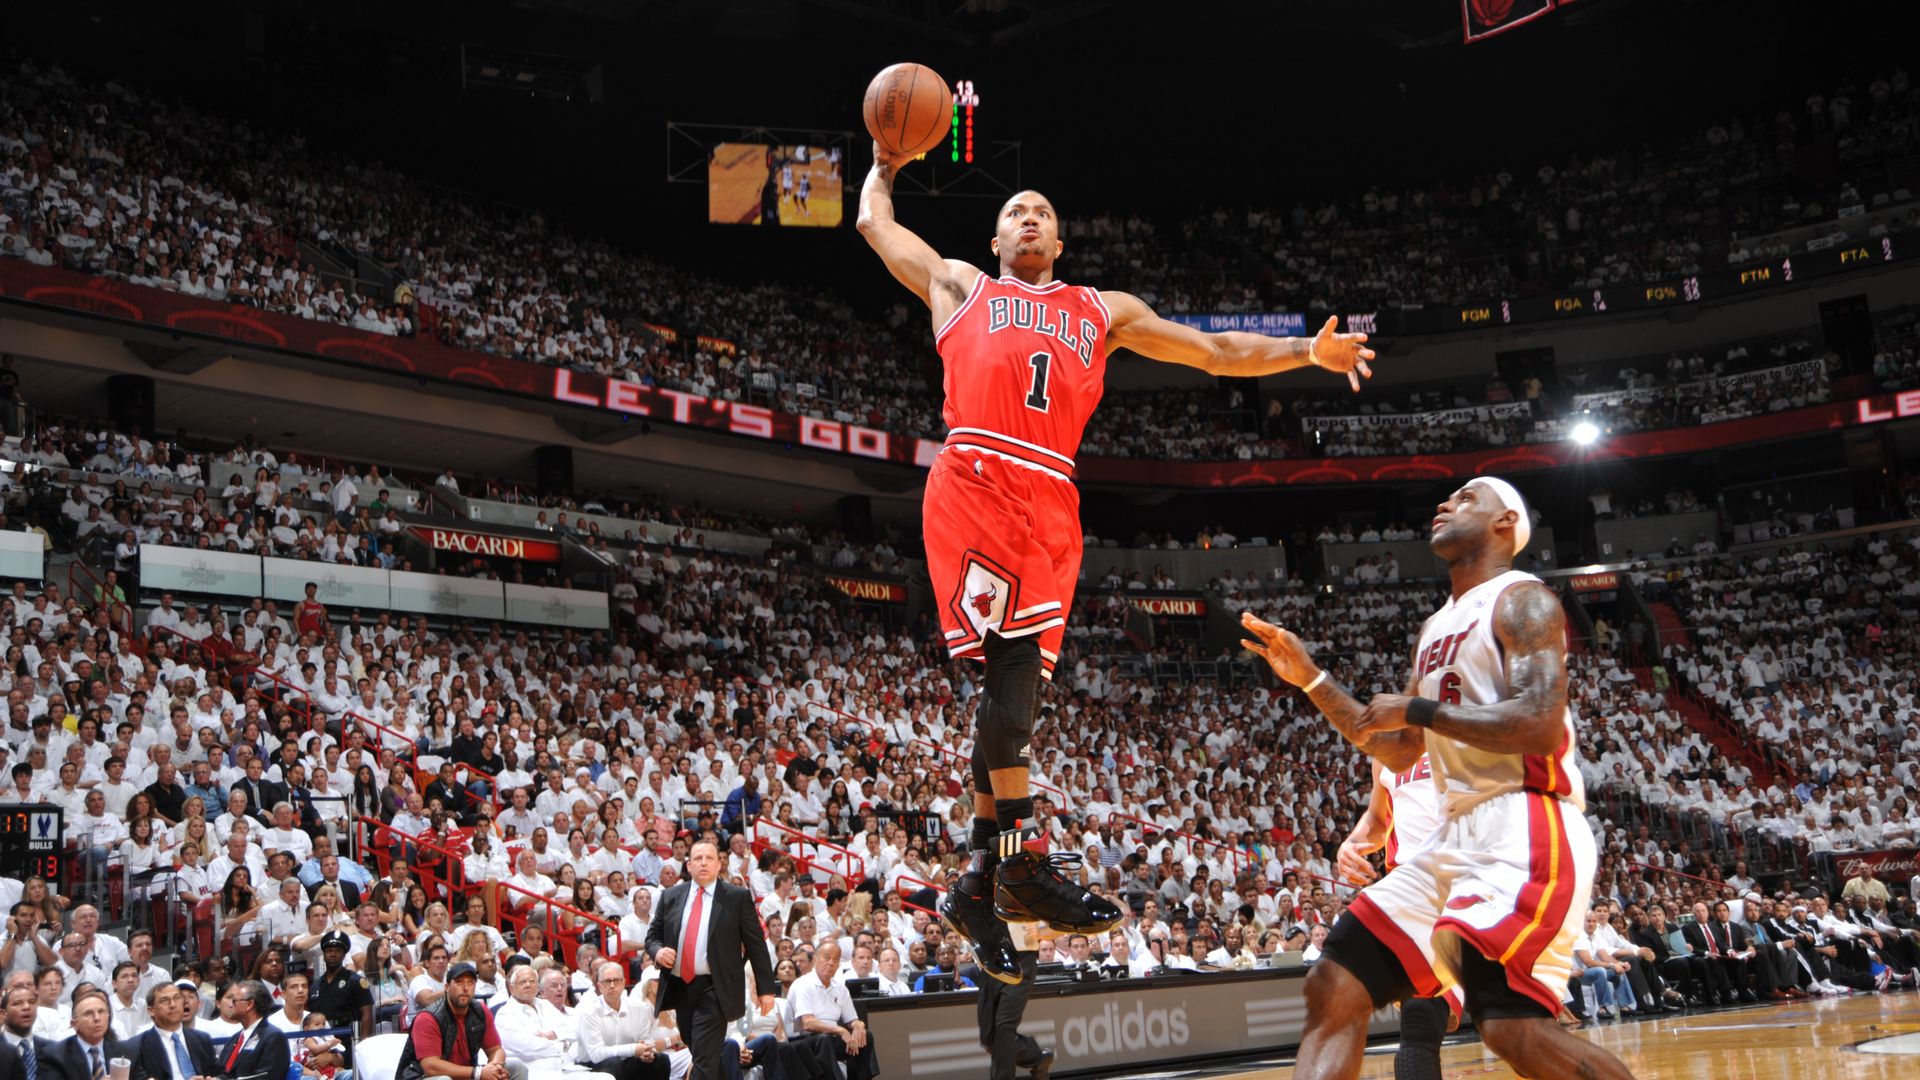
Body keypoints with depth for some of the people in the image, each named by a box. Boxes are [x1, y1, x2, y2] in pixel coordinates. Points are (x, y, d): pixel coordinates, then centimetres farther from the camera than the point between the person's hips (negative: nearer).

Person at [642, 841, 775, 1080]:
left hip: (715, 989, -5)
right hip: (678, 986, 5)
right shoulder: (670, 897, 9)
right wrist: (657, 951, -9)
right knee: (699, 1054, 13)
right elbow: (653, 935, 16)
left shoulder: (738, 897, -1)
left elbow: (756, 945, 0)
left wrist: (765, 989, -3)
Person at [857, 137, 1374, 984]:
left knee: (1017, 679, -3)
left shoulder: (1104, 310, 30)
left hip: (1050, 506, 3)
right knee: (1010, 666, -20)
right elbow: (875, 221, 32)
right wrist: (884, 162, 46)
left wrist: (1309, 352, 20)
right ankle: (1023, 861, -19)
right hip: (974, 485, -3)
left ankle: (979, 883, 2)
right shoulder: (960, 285, 25)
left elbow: (1218, 352, 29)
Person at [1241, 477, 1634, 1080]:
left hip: (1526, 829, -9)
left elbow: (1541, 727, -20)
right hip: (1458, 836, 9)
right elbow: (1397, 751, 26)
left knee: (1513, 1025, -26)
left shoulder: (1522, 600, -4)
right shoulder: (1436, 628, 23)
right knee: (1334, 989, 1)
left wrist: (1417, 708, -12)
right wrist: (1310, 679, 19)